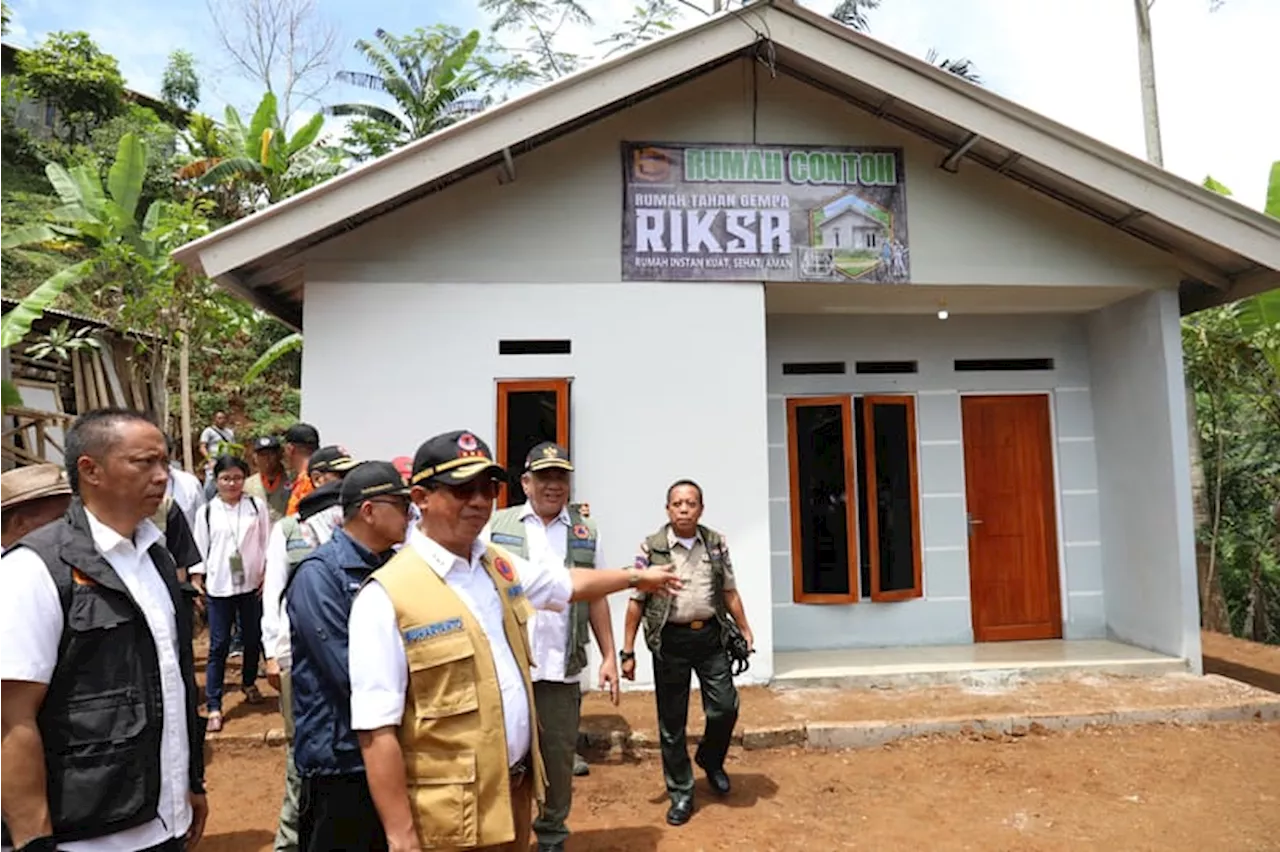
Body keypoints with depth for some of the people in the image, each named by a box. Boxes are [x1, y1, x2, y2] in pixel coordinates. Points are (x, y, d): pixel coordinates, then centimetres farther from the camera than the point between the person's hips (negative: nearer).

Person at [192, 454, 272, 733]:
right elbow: (200, 548, 4)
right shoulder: (206, 511, 0)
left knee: (252, 638, 15)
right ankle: (214, 706, 7)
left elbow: (267, 542, 2)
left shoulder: (257, 507, -1)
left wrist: (268, 573, -3)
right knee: (219, 645, 1)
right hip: (219, 586, -1)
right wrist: (197, 578, 0)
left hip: (252, 583, 1)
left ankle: (249, 683, 38)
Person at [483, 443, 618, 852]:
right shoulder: (498, 526, 0)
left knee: (559, 757, 13)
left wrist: (609, 657, 5)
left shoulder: (586, 532, 5)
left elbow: (597, 598, 9)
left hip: (562, 668, 2)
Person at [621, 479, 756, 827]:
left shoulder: (717, 544, 3)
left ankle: (710, 760, 34)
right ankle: (681, 795, 24)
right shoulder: (651, 548, -5)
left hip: (709, 635, 2)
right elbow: (636, 602, -2)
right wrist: (628, 651, -2)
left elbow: (729, 592, 11)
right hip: (670, 640, -2)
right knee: (671, 722, 7)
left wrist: (745, 630, 10)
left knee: (725, 707, 2)